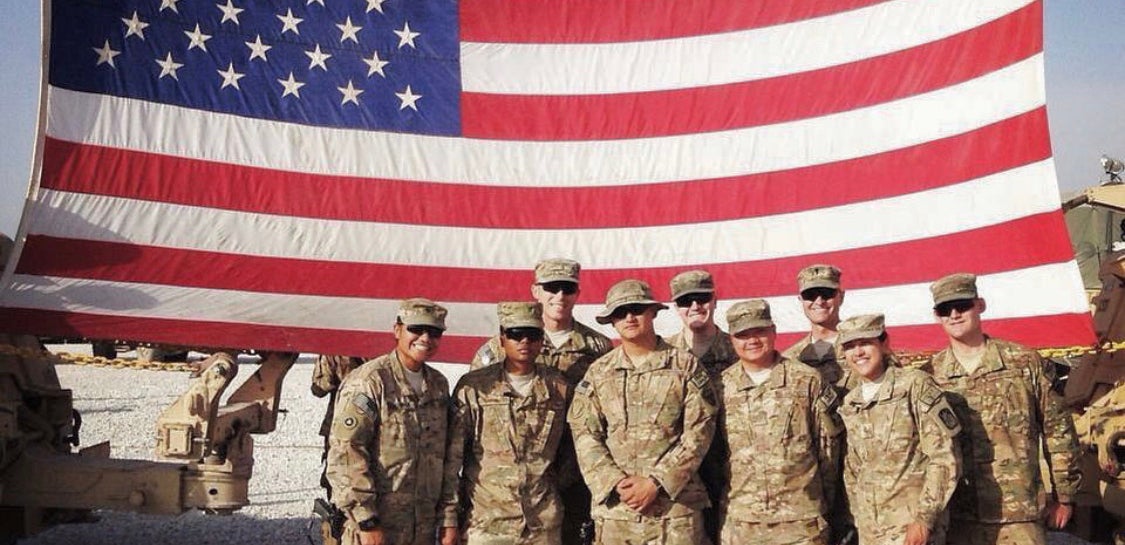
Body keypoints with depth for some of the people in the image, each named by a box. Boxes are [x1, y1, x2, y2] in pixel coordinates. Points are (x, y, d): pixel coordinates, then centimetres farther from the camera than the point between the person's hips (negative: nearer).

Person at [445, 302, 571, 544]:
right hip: (486, 523, -2)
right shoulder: (473, 387, -1)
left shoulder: (559, 388, 6)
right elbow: (452, 456, 0)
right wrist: (450, 515, -2)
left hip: (544, 525, 2)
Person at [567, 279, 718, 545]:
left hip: (676, 503, -1)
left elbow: (699, 432, -4)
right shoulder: (598, 372, 8)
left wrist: (655, 482, -11)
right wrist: (616, 483, -11)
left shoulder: (685, 366, 3)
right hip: (613, 505, 2)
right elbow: (585, 435, 2)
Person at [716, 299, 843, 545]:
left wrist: (823, 502, 8)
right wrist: (717, 505, 10)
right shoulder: (721, 386, 5)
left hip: (801, 522, -1)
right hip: (739, 522, 2)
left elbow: (829, 445, 6)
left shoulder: (807, 381, 1)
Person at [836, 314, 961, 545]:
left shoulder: (915, 386, -7)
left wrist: (924, 518, -14)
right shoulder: (849, 404, 10)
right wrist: (859, 519, 11)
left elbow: (945, 458, -11)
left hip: (914, 526, -6)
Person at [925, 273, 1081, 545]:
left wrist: (1063, 496, 8)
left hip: (1019, 516, -1)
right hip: (955, 520, 1)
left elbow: (1058, 431, 7)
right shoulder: (929, 376, 3)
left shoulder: (1025, 363, 2)